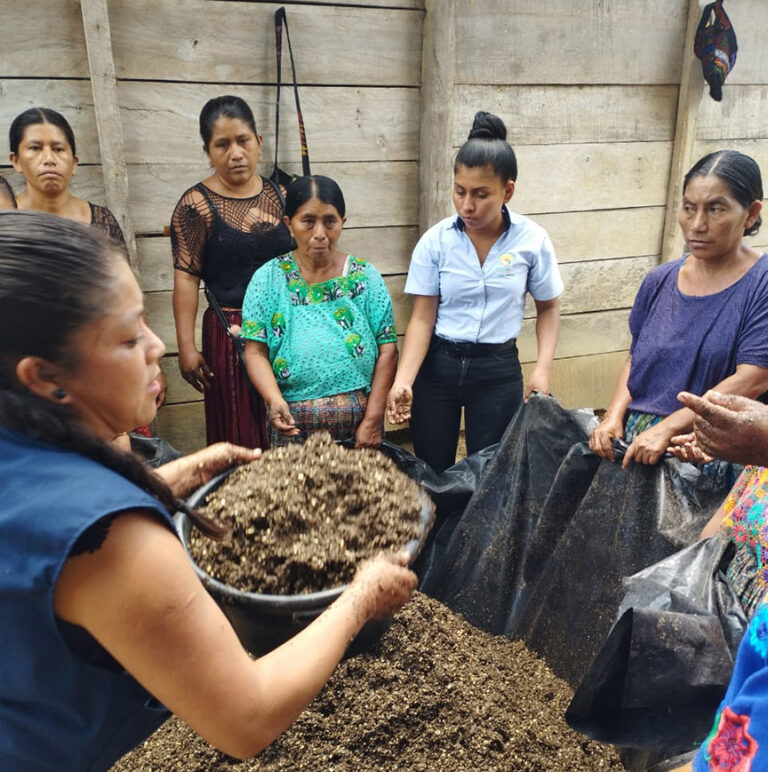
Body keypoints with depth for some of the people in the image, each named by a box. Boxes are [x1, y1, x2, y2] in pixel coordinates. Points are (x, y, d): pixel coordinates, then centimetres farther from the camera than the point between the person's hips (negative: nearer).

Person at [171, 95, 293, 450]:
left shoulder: (279, 194, 7)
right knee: (240, 433, 4)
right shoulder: (196, 205, -7)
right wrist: (187, 347, -12)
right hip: (231, 334, -4)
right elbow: (186, 278, -8)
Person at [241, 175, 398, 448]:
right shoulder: (268, 279, 1)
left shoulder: (364, 277, 1)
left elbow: (387, 349, -2)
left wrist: (373, 419, -9)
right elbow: (256, 351, -3)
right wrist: (274, 400, -21)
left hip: (358, 417, 1)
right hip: (293, 422, 0)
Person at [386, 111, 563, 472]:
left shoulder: (532, 239, -9)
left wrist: (543, 367, -10)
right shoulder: (435, 240, -10)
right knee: (431, 471, 12)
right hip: (437, 365, 1)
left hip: (499, 369, 0)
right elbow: (422, 318, -9)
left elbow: (548, 308, 4)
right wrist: (403, 381, -22)